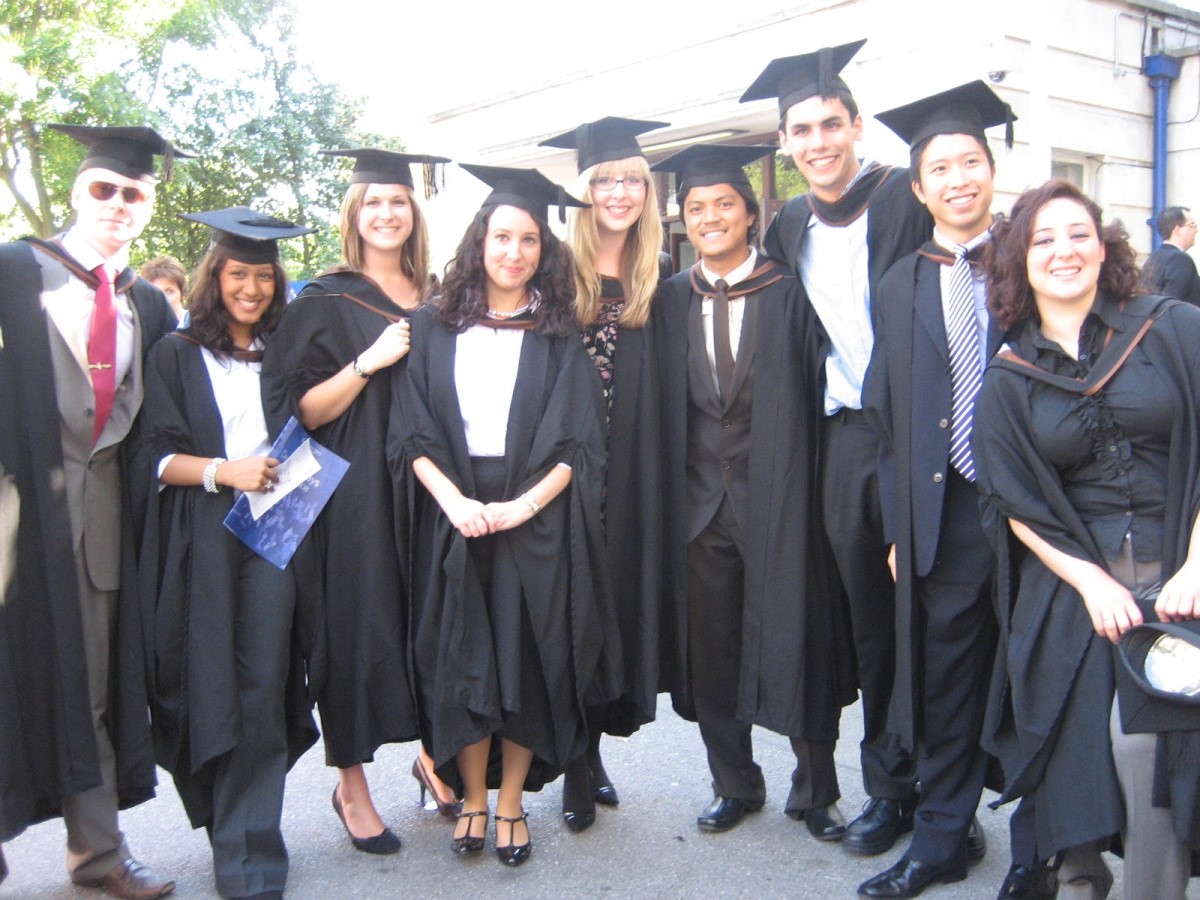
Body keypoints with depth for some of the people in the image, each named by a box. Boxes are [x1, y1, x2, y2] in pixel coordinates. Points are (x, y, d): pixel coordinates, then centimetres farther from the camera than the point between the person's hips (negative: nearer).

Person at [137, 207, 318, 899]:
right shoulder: (176, 356, 7)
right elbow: (158, 455, -1)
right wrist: (225, 471, -16)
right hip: (202, 539, -1)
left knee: (262, 691, -4)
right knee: (214, 686, 0)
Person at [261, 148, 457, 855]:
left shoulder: (436, 303, 11)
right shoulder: (324, 303, -2)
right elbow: (300, 412, -9)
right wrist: (369, 362, -19)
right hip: (355, 497, -4)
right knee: (361, 626, 0)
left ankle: (431, 754, 28)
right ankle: (352, 785, 15)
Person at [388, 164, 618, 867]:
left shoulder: (560, 337, 4)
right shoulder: (436, 329, 6)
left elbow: (580, 442, -2)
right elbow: (412, 433, 1)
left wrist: (524, 505, -15)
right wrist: (453, 501, -15)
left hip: (536, 521, -1)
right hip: (454, 515, 1)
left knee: (528, 661, 3)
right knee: (461, 661, 4)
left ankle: (512, 804, 18)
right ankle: (473, 801, 20)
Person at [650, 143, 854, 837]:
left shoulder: (789, 294, -3)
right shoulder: (671, 301, 6)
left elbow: (815, 395, -5)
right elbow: (663, 407, 7)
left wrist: (810, 494, -10)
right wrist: (669, 497, 1)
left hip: (777, 495, -3)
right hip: (699, 500, 3)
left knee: (795, 644, 6)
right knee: (710, 650, 12)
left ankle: (815, 790, 26)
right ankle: (736, 785, 31)